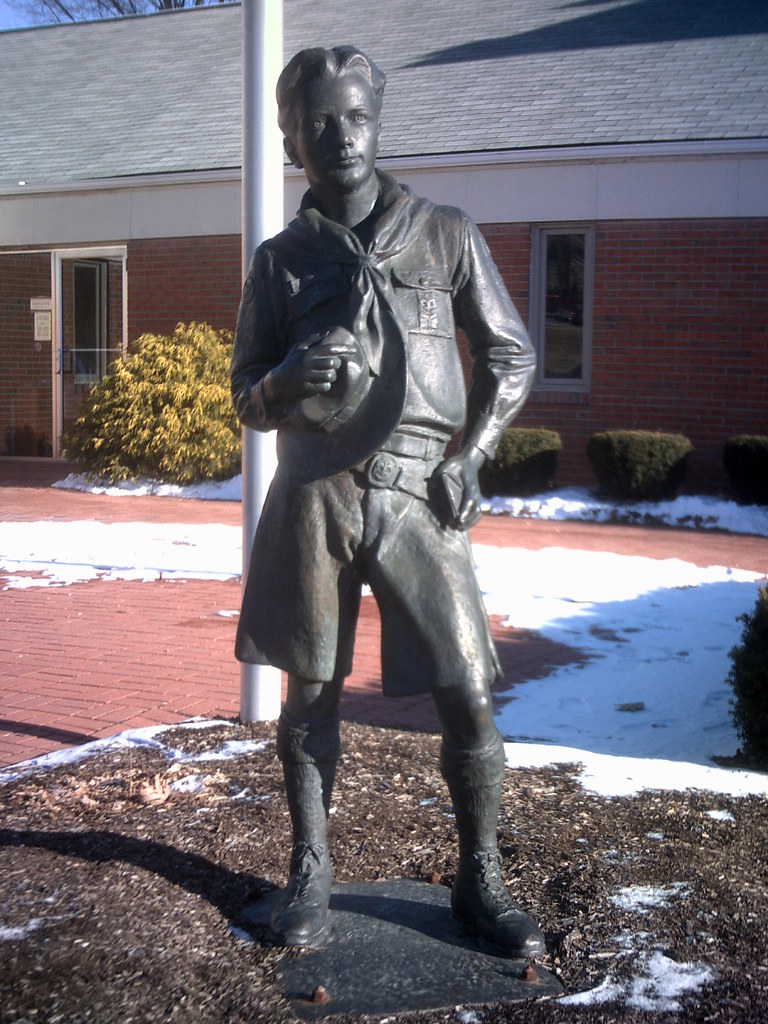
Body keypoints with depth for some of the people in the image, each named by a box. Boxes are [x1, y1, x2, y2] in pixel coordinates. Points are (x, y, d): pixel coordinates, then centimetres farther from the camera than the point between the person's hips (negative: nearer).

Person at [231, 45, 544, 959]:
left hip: (418, 497, 0)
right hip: (313, 499, 1)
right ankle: (310, 872, 25)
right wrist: (286, 382, -13)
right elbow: (246, 398, 11)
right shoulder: (280, 261, 9)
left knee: (468, 699, -2)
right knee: (309, 695, 7)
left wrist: (470, 457, -1)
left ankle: (478, 881, 16)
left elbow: (511, 355, 12)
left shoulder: (445, 236, 8)